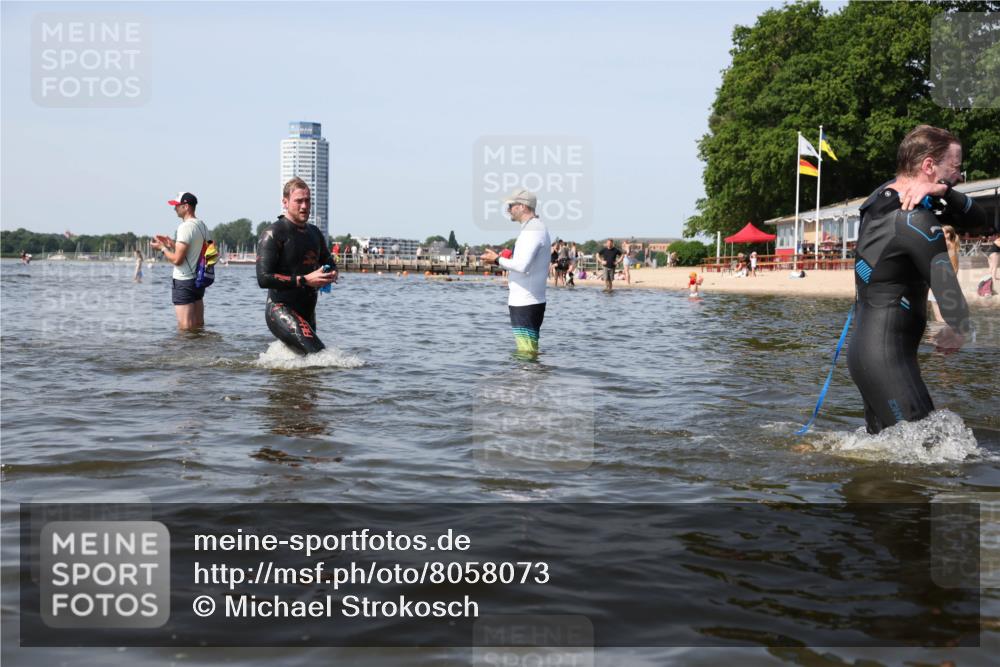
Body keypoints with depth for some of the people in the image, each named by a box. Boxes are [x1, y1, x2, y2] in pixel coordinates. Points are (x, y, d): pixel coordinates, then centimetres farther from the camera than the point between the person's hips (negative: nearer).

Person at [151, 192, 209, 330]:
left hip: (184, 282, -9)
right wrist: (172, 243, 17)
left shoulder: (185, 227, -16)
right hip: (199, 279, 9)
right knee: (199, 326, 12)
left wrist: (162, 248, -4)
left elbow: (177, 260, -20)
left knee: (185, 328, -7)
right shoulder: (202, 226, 11)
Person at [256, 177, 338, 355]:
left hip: (307, 313, 8)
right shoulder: (273, 234, -10)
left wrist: (332, 274, 3)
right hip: (280, 311, -8)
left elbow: (329, 262, 28)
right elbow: (263, 279, -19)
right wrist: (304, 280, -24)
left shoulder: (314, 233, 14)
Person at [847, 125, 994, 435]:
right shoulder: (915, 219, -18)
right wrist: (959, 330, 0)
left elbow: (976, 219, 12)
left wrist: (942, 191, -8)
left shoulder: (887, 195, 12)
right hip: (886, 358, -10)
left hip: (865, 349, 10)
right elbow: (945, 284, -19)